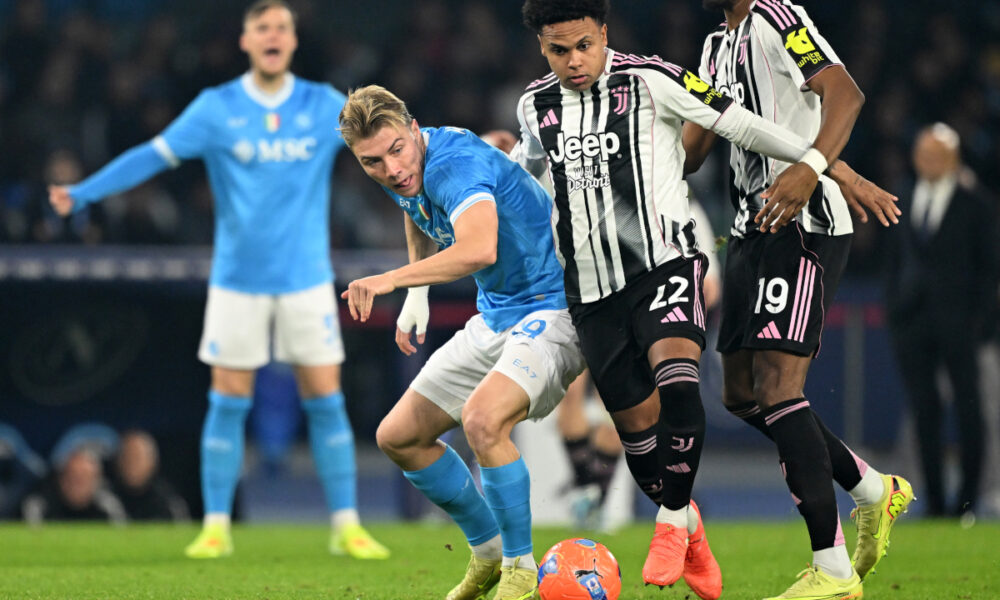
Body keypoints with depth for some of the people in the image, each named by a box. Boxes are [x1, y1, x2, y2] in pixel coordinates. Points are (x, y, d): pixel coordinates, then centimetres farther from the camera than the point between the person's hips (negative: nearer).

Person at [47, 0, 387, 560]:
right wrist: (82, 193, -11)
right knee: (229, 402, 0)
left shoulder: (325, 106, 2)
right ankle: (216, 528, 8)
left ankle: (347, 526, 5)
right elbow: (153, 156, -3)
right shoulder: (217, 108, -2)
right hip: (237, 279, -1)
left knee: (325, 401, -1)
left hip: (306, 278, 1)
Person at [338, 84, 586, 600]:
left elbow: (479, 249, -47)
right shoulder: (405, 175, 0)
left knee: (482, 419, -33)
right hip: (495, 320, 10)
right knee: (397, 437, 8)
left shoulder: (454, 163, -28)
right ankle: (489, 552, 25)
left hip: (554, 309, -10)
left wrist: (391, 280, -50)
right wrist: (416, 297, 23)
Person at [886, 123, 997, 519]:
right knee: (924, 411, 2)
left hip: (958, 322, -4)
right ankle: (934, 498, 6)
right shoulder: (904, 205, 13)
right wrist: (893, 309, 7)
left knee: (968, 409, -1)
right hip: (912, 321, 4)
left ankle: (968, 498, 4)